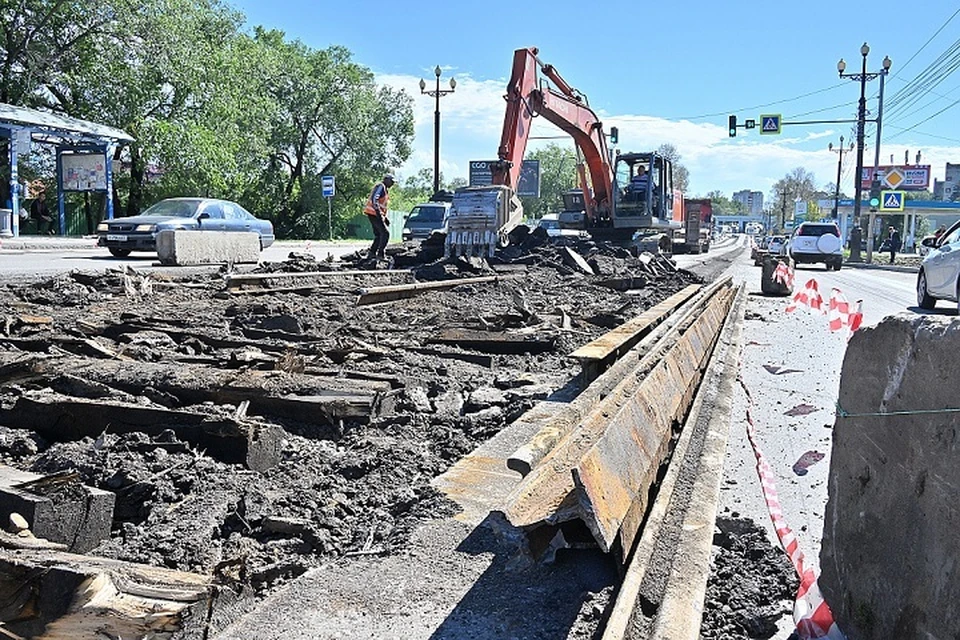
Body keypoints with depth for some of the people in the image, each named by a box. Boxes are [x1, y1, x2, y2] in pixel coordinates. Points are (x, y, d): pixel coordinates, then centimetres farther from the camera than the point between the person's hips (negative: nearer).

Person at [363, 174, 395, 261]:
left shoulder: (385, 189, 23)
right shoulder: (380, 186, -9)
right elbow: (374, 199, -24)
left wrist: (385, 218, 25)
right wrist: (378, 211, -30)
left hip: (376, 214, 10)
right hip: (373, 213, -10)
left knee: (378, 235, 11)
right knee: (385, 233, -13)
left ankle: (371, 254, 12)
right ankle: (380, 255, -15)